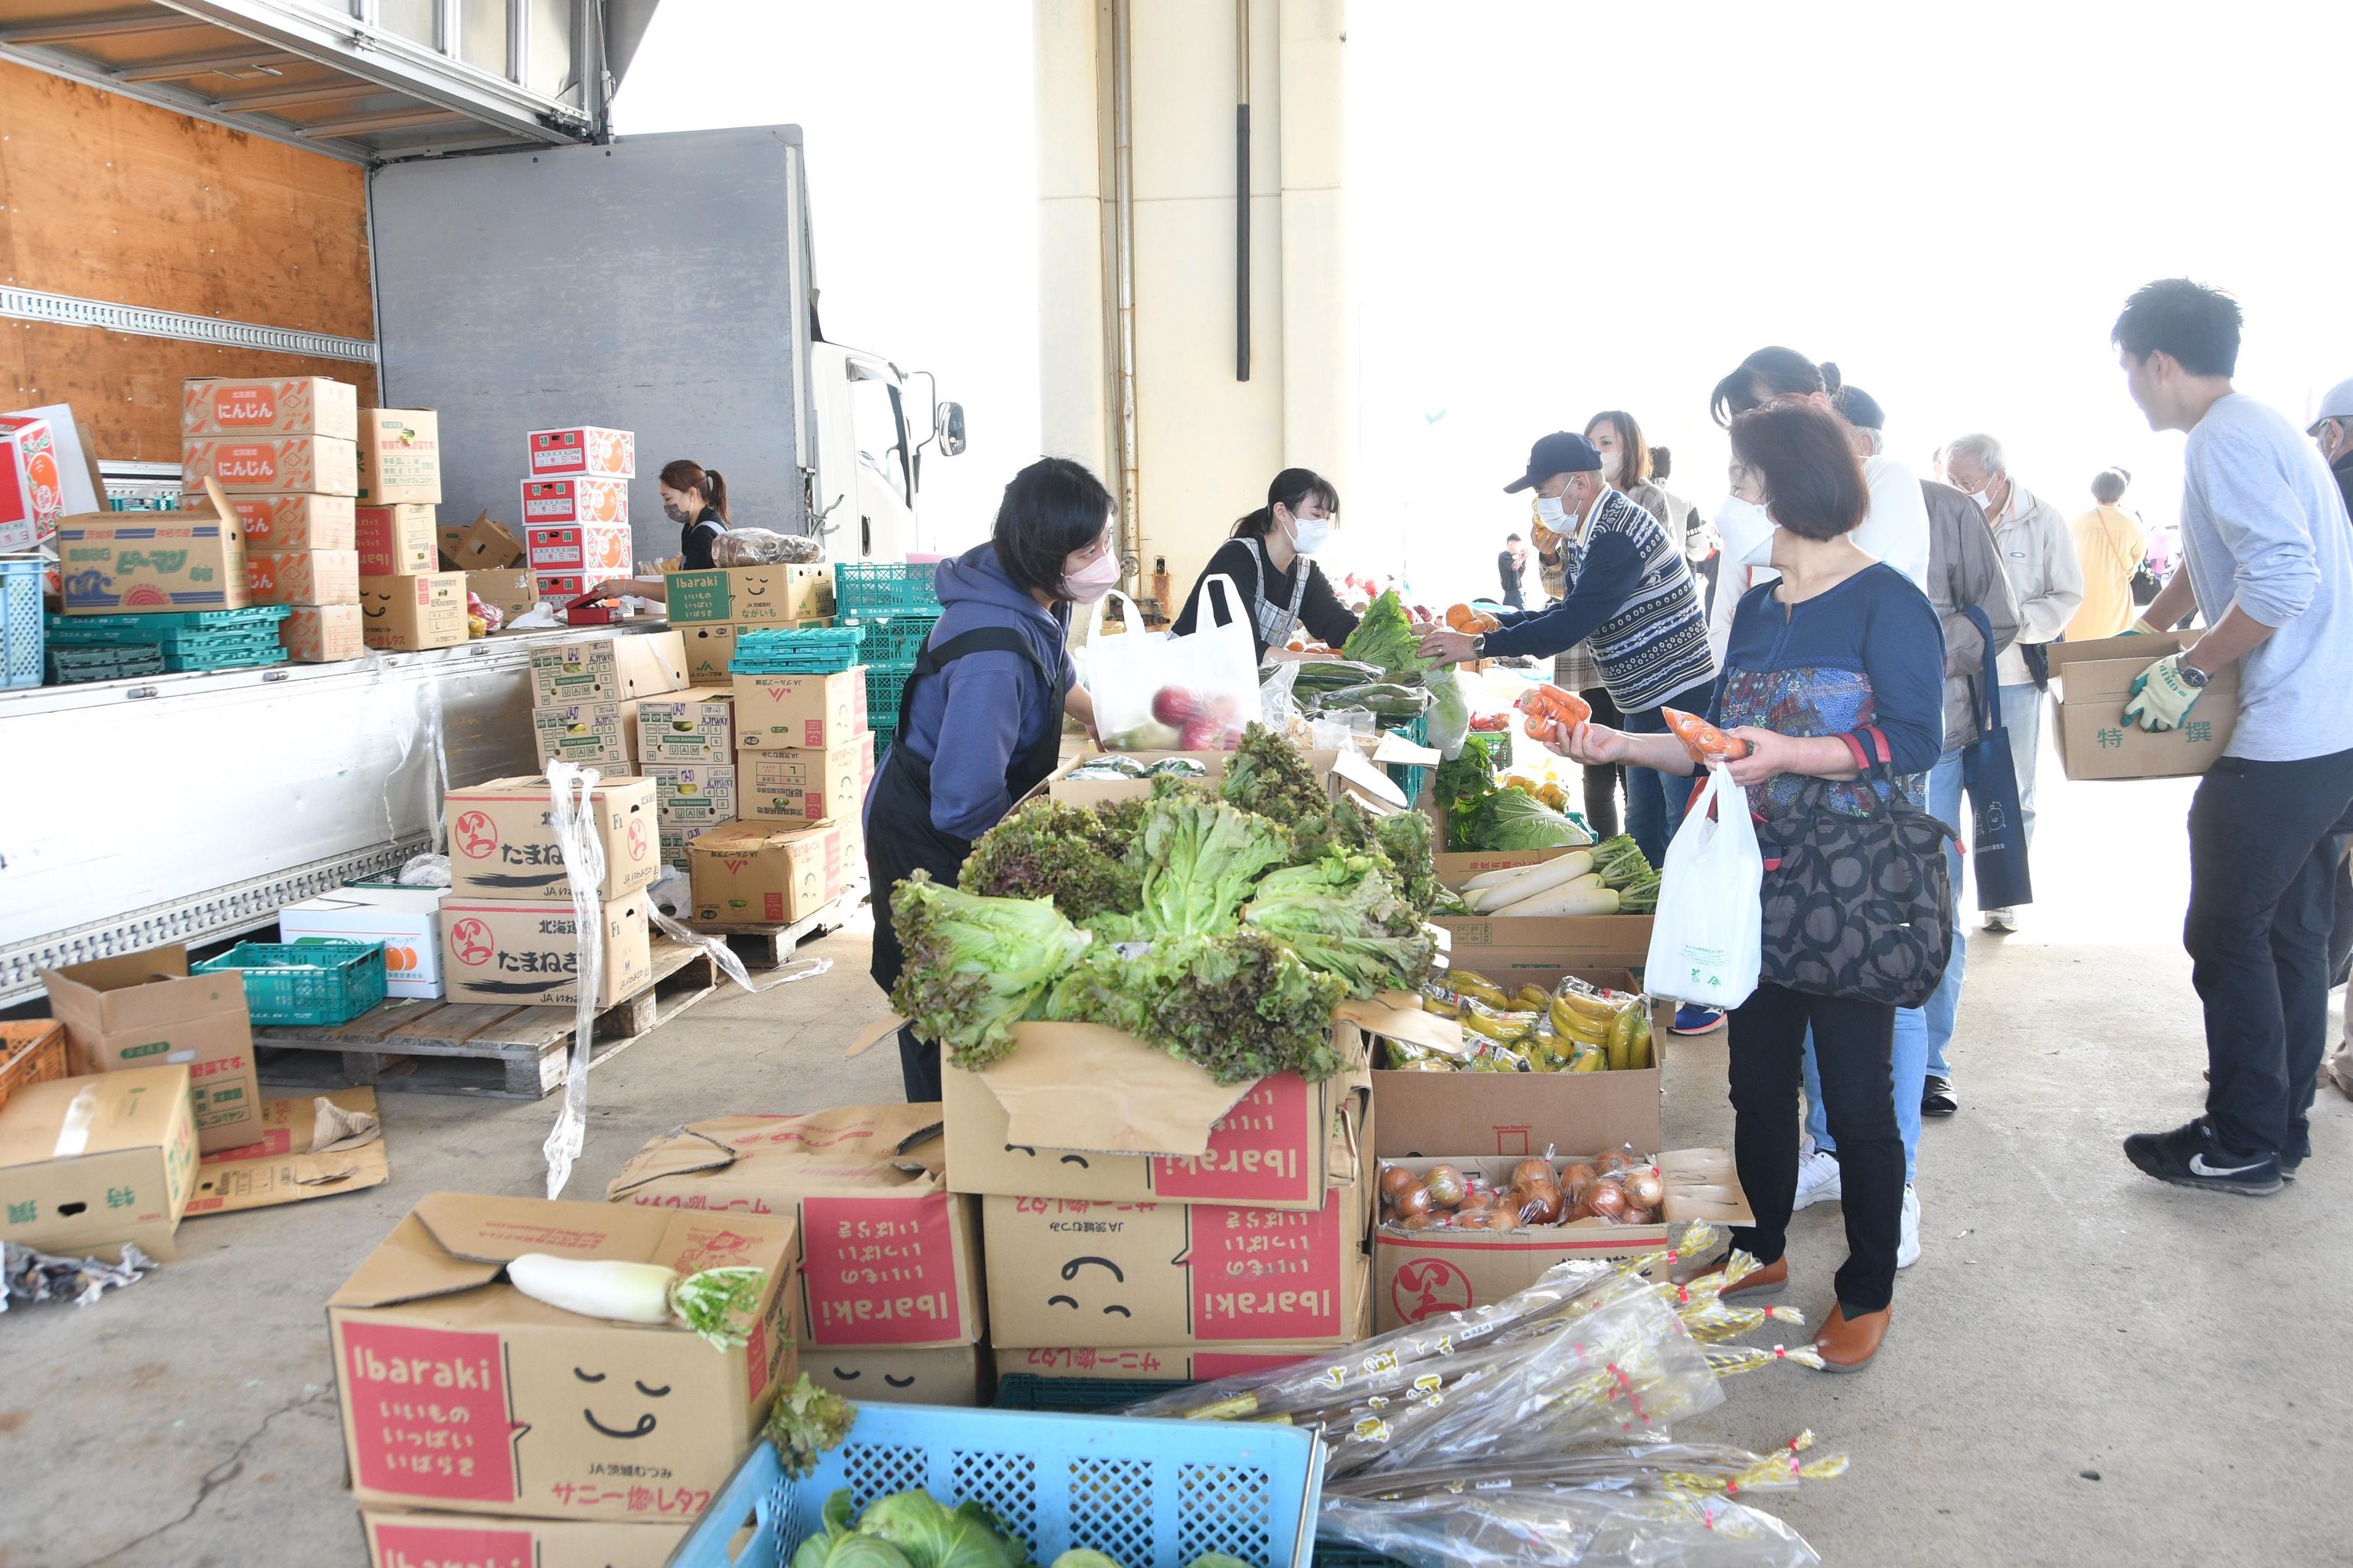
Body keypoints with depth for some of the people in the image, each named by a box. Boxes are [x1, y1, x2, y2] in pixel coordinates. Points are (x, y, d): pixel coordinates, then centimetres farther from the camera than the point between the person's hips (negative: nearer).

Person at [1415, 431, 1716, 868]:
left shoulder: (1618, 533, -22)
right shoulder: (1588, 534, 11)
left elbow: (1575, 622, -28)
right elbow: (1572, 611, 20)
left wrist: (1480, 645, -26)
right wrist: (1497, 621, 7)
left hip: (1680, 697, -11)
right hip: (1644, 706, 11)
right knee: (1643, 832, 16)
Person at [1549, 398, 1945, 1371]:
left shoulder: (1886, 602, -11)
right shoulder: (1756, 609, 12)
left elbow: (1914, 740, -18)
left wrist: (1787, 753, -29)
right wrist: (1618, 744, 3)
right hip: (1761, 886, 7)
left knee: (1857, 1096, 3)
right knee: (1757, 1079, 17)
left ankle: (1868, 1293, 20)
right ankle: (1760, 1252, 36)